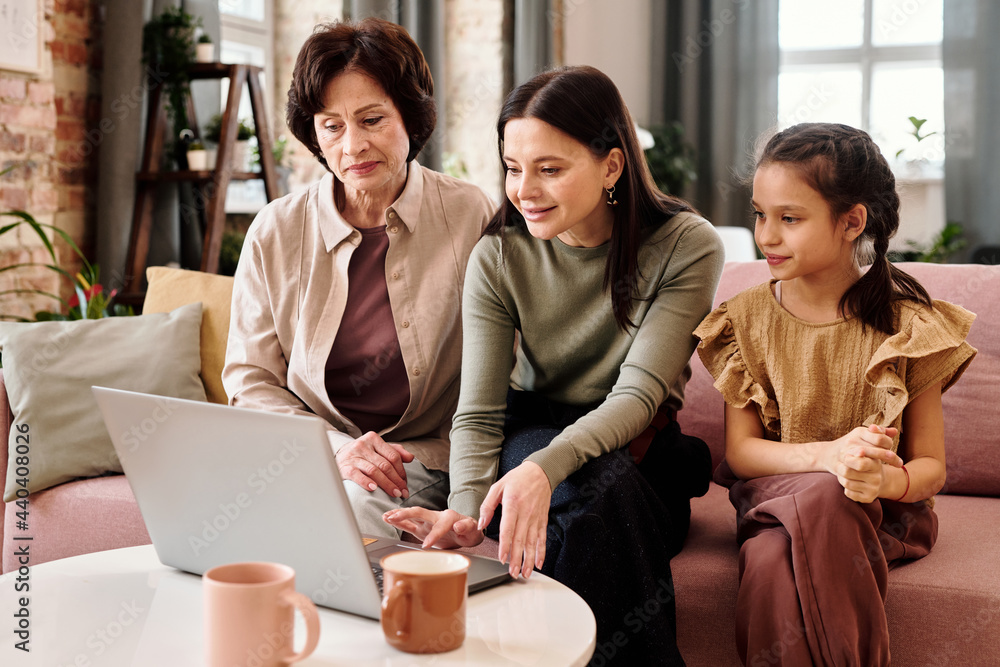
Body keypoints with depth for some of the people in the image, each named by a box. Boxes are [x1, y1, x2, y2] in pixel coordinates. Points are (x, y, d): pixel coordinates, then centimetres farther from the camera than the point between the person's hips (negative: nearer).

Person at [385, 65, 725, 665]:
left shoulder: (687, 247, -12)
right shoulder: (498, 258, -7)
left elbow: (637, 395, -21)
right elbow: (479, 413, -10)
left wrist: (545, 468, -39)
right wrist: (466, 509, -31)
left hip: (637, 447, 0)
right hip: (533, 431, 1)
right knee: (600, 485, -35)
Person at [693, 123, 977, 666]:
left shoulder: (906, 325, -3)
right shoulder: (747, 316, 2)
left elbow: (930, 465, -1)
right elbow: (740, 449, -2)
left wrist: (887, 479, -27)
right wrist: (827, 454, -22)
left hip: (881, 511, -1)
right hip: (773, 497, 1)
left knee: (823, 503, -36)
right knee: (770, 564, -34)